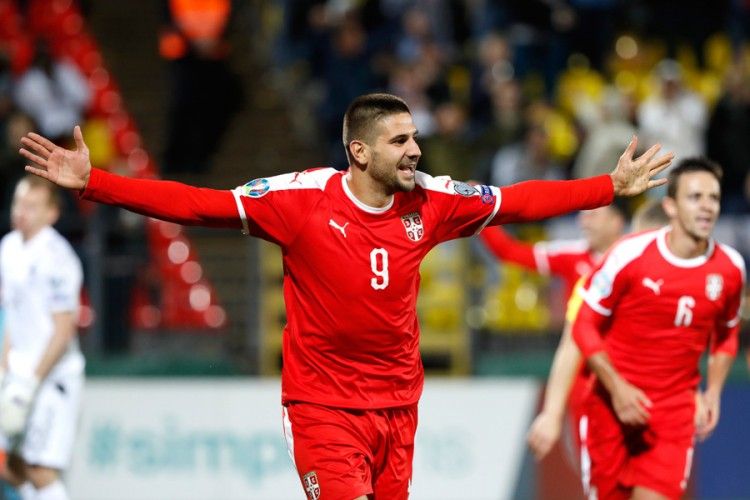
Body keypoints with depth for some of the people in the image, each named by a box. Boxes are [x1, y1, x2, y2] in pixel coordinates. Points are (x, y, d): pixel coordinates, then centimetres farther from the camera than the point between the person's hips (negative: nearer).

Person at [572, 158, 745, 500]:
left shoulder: (730, 269, -1)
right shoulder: (630, 255, -12)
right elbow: (584, 325, -6)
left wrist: (712, 394, 6)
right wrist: (617, 387, -15)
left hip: (676, 412, 2)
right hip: (613, 403, -2)